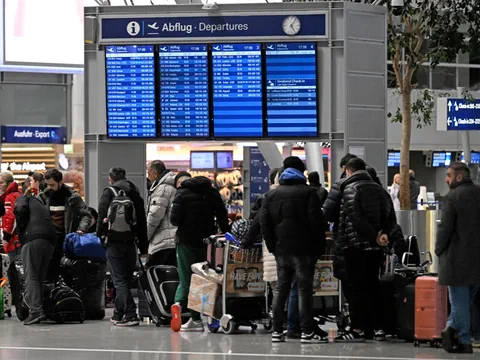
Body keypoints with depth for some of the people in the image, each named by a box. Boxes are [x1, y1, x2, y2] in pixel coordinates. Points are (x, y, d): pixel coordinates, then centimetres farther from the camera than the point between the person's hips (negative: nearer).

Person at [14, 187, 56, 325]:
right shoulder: (42, 206, 36)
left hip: (33, 239, -7)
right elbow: (48, 222, 24)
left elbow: (21, 210, -5)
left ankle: (36, 310, -22)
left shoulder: (23, 199, 16)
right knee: (40, 278, 11)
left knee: (31, 277, -10)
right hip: (50, 242, 7)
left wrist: (20, 230, 6)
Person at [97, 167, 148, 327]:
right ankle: (118, 315, 22)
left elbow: (103, 216, -12)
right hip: (130, 242, 5)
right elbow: (142, 221, 14)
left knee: (120, 280, -5)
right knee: (126, 279, 14)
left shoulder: (109, 192, -5)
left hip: (114, 243, -5)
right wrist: (143, 247, 16)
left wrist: (100, 235, 3)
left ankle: (131, 315, -15)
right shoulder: (135, 193, 12)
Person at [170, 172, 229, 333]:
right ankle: (196, 319, 9)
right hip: (206, 241, 4)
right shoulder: (212, 192, 9)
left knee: (186, 278, 4)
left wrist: (179, 222, 8)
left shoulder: (182, 193, -8)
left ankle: (179, 303, -24)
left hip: (187, 241, -4)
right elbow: (223, 216, 9)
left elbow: (175, 219, -14)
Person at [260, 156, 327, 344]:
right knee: (304, 288, -3)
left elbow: (264, 222, 5)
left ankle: (277, 330, 7)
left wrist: (272, 246, 7)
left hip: (281, 249, 4)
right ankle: (307, 331, -6)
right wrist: (319, 247, -4)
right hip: (303, 249, -4)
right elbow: (316, 222, -10)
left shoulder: (271, 194, 11)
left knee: (280, 289, 9)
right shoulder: (308, 192, -3)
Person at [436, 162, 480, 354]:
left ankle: (464, 341, 2)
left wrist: (439, 250, 1)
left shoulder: (452, 197, -12)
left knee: (459, 301, 1)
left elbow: (445, 228, -13)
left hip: (458, 258, -5)